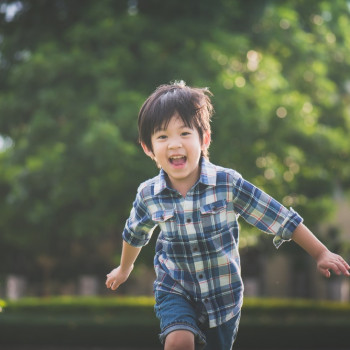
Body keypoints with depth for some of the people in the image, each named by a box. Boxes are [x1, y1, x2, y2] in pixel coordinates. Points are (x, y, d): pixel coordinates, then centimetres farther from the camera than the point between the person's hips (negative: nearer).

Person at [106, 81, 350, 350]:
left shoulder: (228, 184, -18)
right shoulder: (148, 195, -11)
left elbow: (281, 218, -10)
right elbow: (135, 234, 12)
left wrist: (320, 253, -7)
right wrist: (124, 268, 29)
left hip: (223, 292, 0)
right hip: (175, 289, 0)